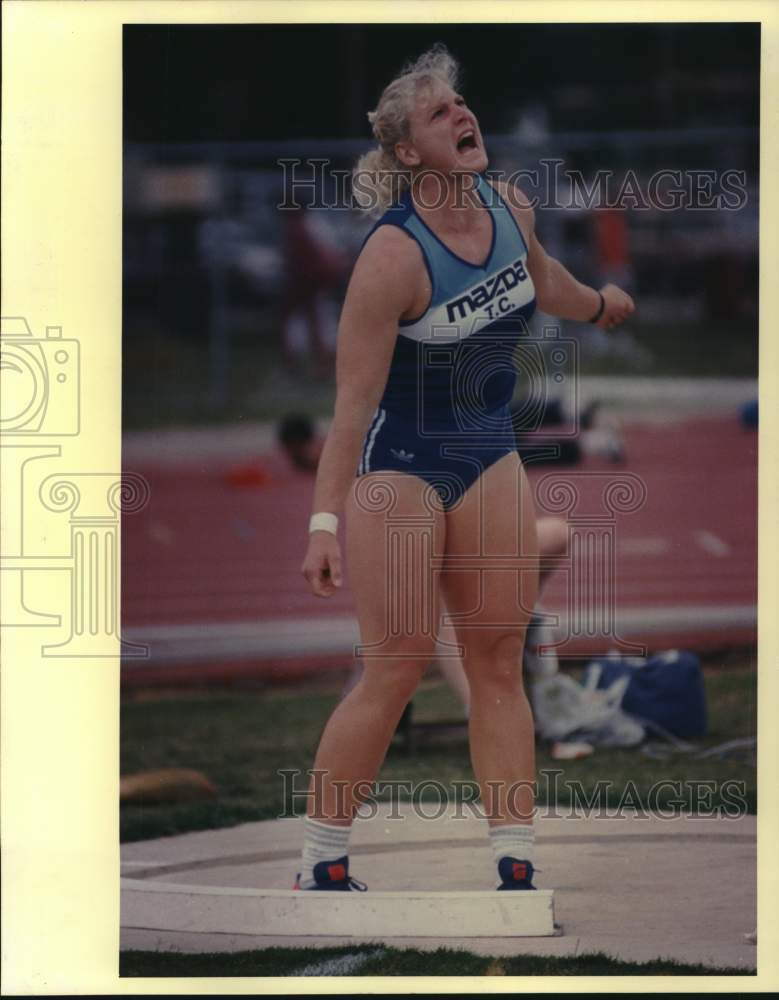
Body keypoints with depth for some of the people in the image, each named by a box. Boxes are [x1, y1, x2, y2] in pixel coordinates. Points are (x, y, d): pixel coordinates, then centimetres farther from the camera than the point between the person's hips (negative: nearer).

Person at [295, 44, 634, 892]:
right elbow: (353, 399, -24)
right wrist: (326, 520, -28)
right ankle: (319, 871, 3)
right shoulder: (394, 253, -25)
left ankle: (516, 871, 6)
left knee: (499, 661, 4)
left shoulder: (511, 209, -3)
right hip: (397, 467, -7)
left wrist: (599, 306, 42)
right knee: (397, 666, -9)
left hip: (489, 458, 7)